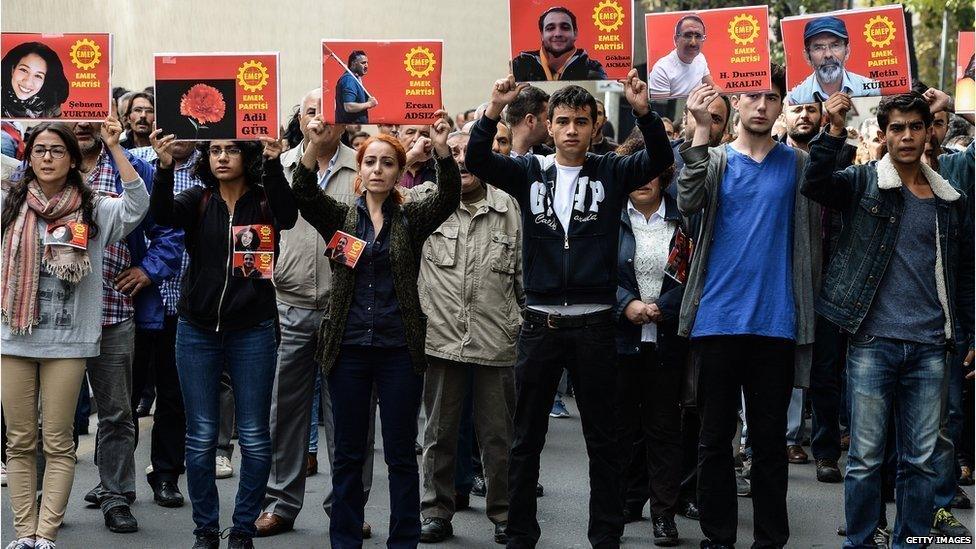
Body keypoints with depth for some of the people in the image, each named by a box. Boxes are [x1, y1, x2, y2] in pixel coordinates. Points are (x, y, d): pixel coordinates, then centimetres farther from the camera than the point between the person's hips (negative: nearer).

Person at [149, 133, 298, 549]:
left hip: (252, 331, -1)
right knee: (200, 437, 5)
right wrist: (165, 168, -33)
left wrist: (273, 165, -36)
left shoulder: (265, 201, 0)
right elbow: (163, 215, -15)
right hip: (198, 331, 1)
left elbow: (287, 217, -21)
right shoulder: (197, 201, 4)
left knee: (254, 437, 2)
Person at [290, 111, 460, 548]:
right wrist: (314, 149, -29)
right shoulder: (339, 217, 6)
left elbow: (448, 198, -14)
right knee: (348, 453, 8)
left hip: (399, 348, -1)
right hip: (348, 346, 1)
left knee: (401, 453, 5)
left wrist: (441, 151, -31)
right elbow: (303, 196, -12)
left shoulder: (412, 219, 4)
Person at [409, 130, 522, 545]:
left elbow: (522, 273, 14)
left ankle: (504, 514, 20)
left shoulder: (508, 208, 7)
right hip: (441, 339, 0)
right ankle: (437, 511, 21)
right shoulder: (425, 201, 4)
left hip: (496, 343, 1)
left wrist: (524, 322, 13)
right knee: (440, 433, 10)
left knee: (498, 435, 8)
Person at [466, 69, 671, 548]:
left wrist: (643, 112, -26)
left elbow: (660, 158, -10)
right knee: (526, 439, 8)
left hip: (594, 324, -1)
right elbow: (477, 159, -7)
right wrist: (493, 111, -24)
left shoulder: (611, 172, 3)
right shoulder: (529, 171, 5)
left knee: (602, 439, 8)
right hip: (539, 323, 1)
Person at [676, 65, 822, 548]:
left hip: (777, 322, 0)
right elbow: (687, 203, -16)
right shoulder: (714, 159, 5)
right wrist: (702, 130, -20)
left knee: (770, 439, 7)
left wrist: (805, 302, -1)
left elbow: (811, 239, 7)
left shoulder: (798, 164, 6)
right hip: (718, 320, 0)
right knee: (714, 438, 6)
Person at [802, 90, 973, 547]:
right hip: (873, 342, -3)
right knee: (866, 457, 2)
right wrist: (834, 131, -31)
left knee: (921, 460, 8)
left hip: (929, 347, 3)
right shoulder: (863, 183, 1)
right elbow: (815, 184, -19)